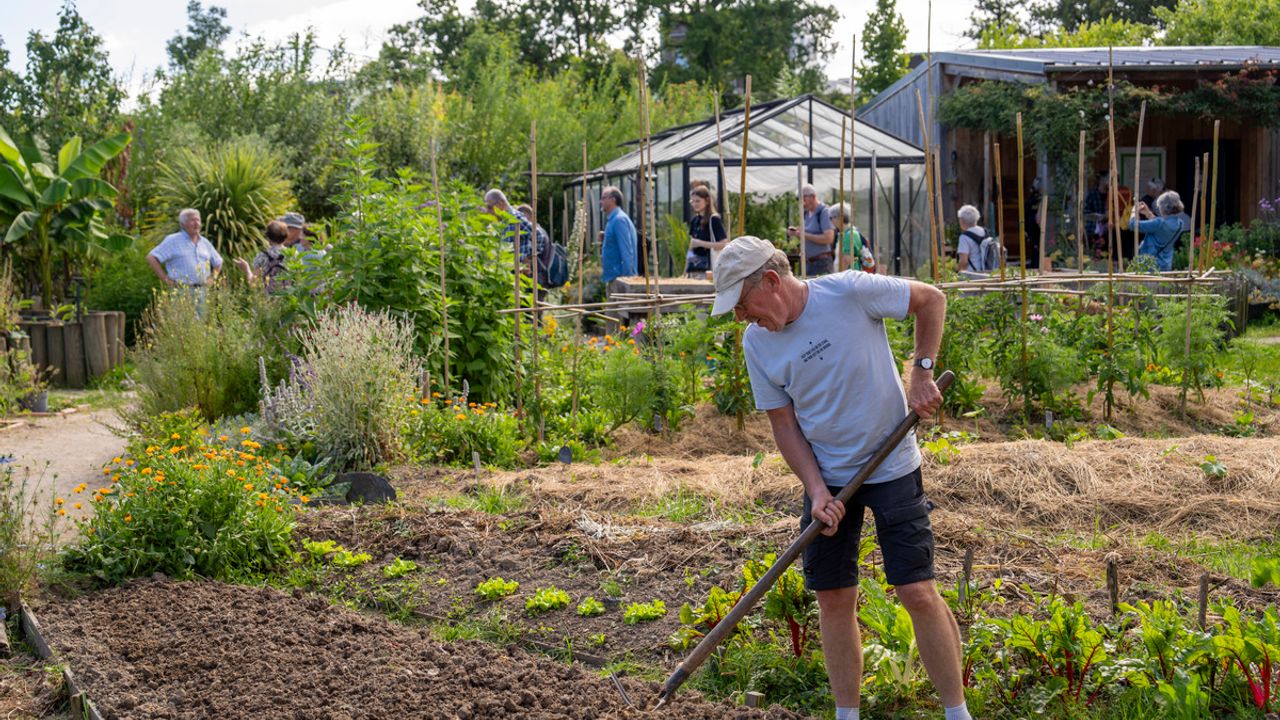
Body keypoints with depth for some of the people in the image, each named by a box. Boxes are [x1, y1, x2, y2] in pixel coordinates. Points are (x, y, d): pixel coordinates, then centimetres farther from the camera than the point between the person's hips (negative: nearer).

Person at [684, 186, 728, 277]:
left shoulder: (714, 220, -6)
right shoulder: (694, 220, 13)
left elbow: (724, 244, -13)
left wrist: (701, 243, -17)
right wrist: (686, 270, 15)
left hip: (708, 267, -6)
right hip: (694, 268, 6)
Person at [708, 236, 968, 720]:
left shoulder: (850, 293, -18)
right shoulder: (757, 342, -4)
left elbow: (931, 299, -3)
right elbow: (784, 423, 1)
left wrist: (922, 372, -10)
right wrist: (817, 492, -10)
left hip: (891, 468, -4)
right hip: (827, 477, 4)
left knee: (919, 593, -6)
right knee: (834, 599, 6)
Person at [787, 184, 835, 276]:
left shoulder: (824, 212, -11)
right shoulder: (806, 213, 12)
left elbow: (828, 238, -21)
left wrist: (805, 235, -19)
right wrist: (796, 232, 3)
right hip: (808, 261, 7)